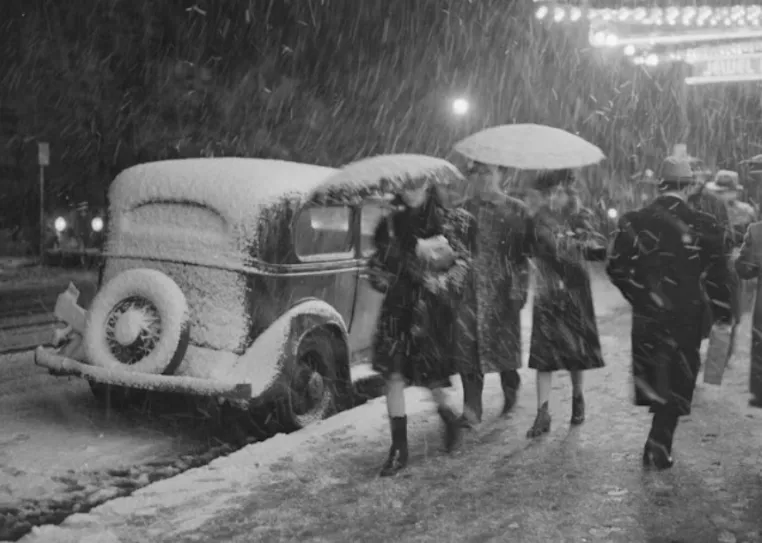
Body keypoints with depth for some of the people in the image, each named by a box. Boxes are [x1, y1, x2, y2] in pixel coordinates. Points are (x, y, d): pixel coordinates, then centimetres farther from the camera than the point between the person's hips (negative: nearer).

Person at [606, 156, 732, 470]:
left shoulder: (633, 221, -4)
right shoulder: (703, 226, -11)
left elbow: (616, 267, 0)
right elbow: (717, 276, -8)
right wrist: (722, 314, 5)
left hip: (646, 314, 2)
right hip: (685, 317, -2)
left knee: (653, 381, 19)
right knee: (677, 383, 11)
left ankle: (657, 444, 29)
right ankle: (659, 447, 9)